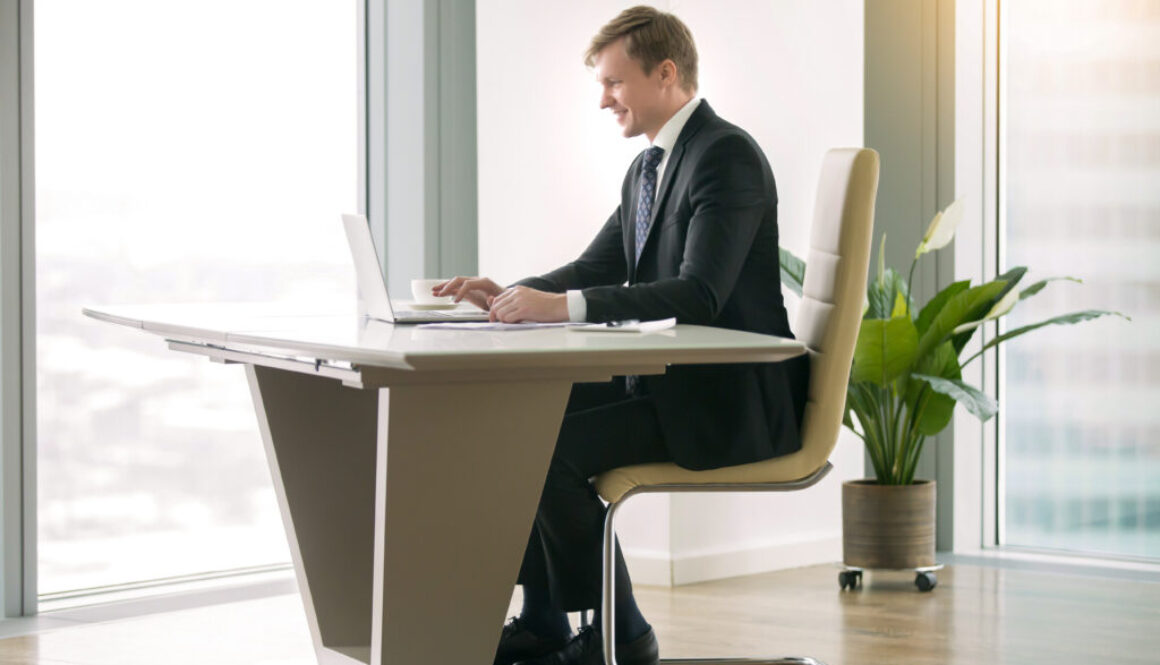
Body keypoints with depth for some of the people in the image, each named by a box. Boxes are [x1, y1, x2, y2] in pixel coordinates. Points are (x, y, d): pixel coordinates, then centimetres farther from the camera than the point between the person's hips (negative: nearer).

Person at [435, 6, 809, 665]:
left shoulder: (728, 155, -16)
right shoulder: (647, 168, 16)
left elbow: (699, 295, -27)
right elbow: (595, 270, 19)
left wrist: (564, 306, -32)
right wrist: (508, 294, -1)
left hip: (729, 399, -10)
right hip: (668, 382, 10)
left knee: (552, 449, -22)